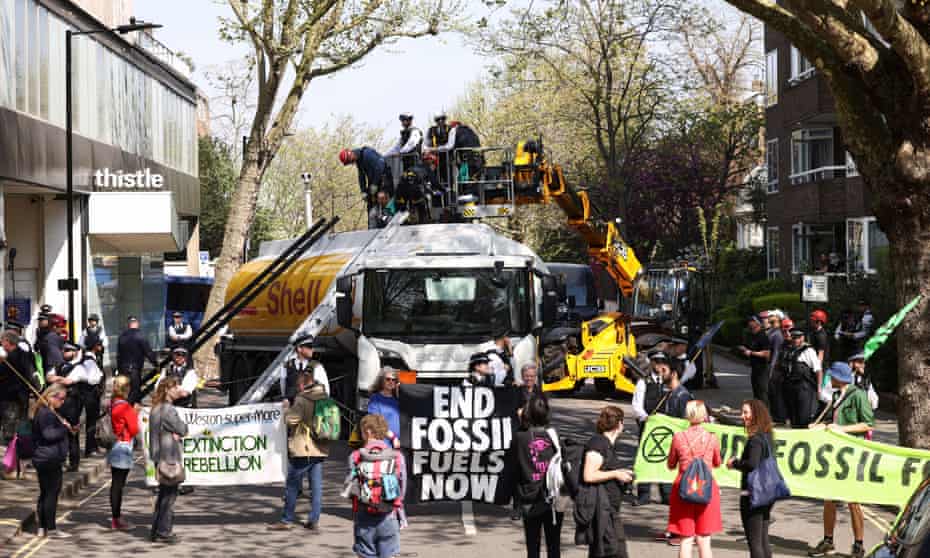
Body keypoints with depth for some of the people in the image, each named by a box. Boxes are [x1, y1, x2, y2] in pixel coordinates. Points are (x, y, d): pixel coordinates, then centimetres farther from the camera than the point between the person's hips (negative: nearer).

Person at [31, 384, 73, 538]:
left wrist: (66, 428, 9)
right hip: (50, 460, -11)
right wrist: (65, 428, -15)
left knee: (45, 493, 12)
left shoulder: (45, 412, 17)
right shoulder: (46, 414, -16)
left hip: (43, 459, 11)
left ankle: (42, 528, 16)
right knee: (52, 493, -5)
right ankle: (51, 529, -1)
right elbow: (49, 434, -23)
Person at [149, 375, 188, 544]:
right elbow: (183, 430, -12)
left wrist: (176, 433, -5)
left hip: (159, 456, 10)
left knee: (163, 494, 16)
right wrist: (179, 431, 6)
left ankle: (156, 530, 20)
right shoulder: (168, 410, -17)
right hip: (169, 456, -10)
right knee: (169, 494, -2)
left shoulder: (156, 408, 14)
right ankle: (163, 532, 1)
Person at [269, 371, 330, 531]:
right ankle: (314, 520, 8)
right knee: (316, 486, 8)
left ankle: (287, 520, 6)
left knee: (292, 485, 3)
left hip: (302, 450, -6)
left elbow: (291, 419, -17)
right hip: (320, 449, 7)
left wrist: (287, 408, 1)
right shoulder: (324, 398, 8)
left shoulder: (302, 399, -13)